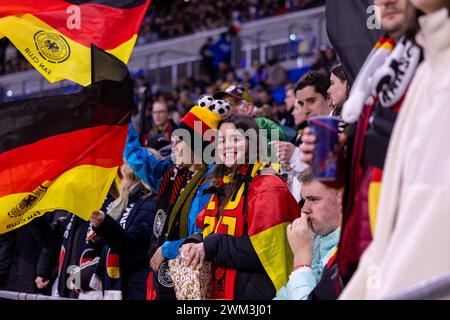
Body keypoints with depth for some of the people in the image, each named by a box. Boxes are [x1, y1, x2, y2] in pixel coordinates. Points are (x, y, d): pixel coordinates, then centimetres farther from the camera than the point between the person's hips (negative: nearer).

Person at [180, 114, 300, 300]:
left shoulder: (268, 187, -13)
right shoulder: (224, 186, 14)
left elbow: (262, 248, -21)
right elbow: (209, 231, 19)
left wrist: (210, 248, -21)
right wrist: (195, 244, -4)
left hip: (253, 291, -8)